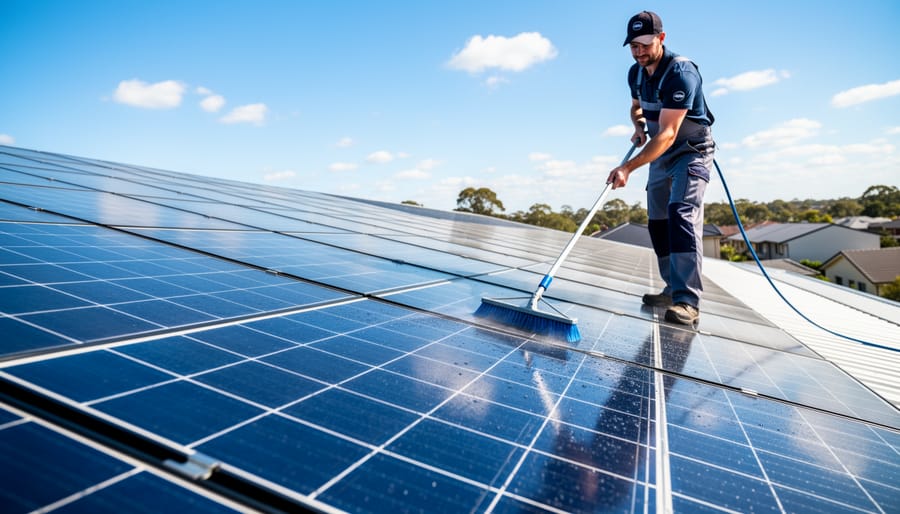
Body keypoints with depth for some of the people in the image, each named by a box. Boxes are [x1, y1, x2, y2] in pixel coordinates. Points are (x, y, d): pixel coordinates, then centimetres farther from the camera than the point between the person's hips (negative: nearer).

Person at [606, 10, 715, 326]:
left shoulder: (680, 72, -25)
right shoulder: (635, 73, -1)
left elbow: (668, 133, -34)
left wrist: (628, 168, -44)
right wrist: (639, 128, -3)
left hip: (691, 151, -8)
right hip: (661, 154, 8)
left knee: (682, 214, -25)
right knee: (658, 221, 7)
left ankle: (687, 302, -28)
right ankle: (673, 290, 18)